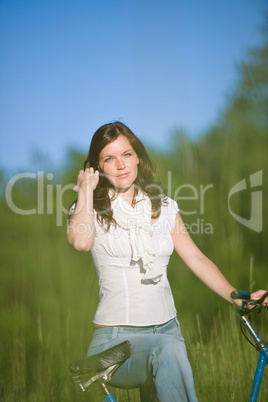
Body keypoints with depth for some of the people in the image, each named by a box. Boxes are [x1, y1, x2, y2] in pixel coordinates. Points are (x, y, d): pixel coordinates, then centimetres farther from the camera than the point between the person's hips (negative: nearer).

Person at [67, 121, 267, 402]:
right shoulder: (93, 210, 3)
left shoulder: (164, 208, 13)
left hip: (166, 328, 5)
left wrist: (238, 298, -5)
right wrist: (86, 189, -5)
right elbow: (80, 241, -20)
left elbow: (197, 259, 9)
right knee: (166, 347, -34)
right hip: (116, 338, -5)